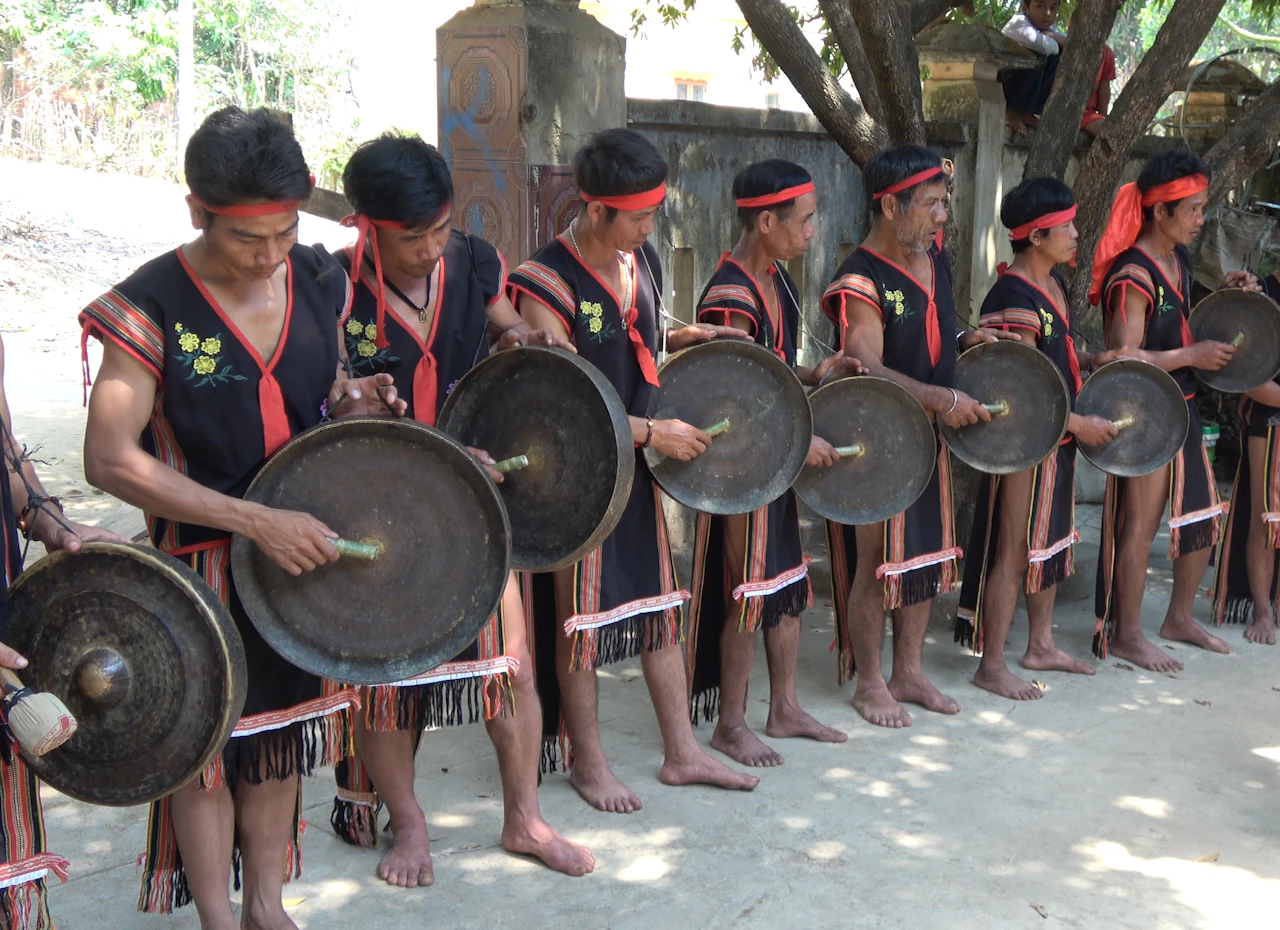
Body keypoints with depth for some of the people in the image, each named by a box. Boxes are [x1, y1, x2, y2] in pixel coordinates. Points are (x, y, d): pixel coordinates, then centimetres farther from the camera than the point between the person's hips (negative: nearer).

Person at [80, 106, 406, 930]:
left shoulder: (319, 283, -2)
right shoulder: (152, 307, -18)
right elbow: (110, 460, -23)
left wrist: (352, 404, -11)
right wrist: (256, 521, -27)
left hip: (304, 543, 5)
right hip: (205, 560, -5)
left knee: (282, 728, 17)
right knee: (207, 741, 8)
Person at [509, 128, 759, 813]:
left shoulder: (640, 262, 5)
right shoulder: (548, 285, -20)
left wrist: (680, 339, 2)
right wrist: (653, 433, -19)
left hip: (636, 465, 8)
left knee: (662, 601, 13)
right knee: (581, 618, 5)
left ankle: (681, 753, 25)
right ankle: (586, 762, 23)